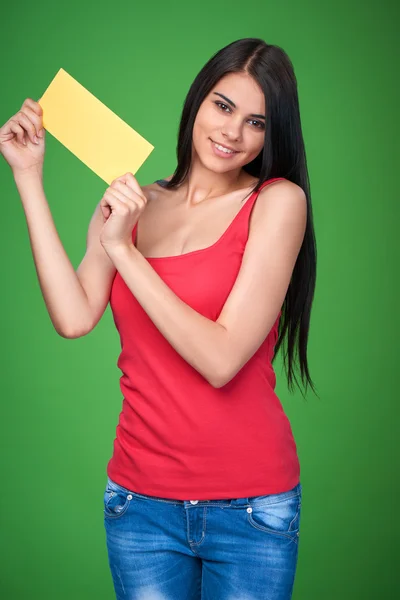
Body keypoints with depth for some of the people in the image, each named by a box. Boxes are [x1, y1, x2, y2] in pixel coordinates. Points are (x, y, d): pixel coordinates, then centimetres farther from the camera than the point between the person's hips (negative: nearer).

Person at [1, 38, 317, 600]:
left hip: (249, 506, -3)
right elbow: (74, 318, -12)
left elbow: (222, 359, -17)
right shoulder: (130, 204, 4)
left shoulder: (277, 201, -9)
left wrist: (122, 250, -19)